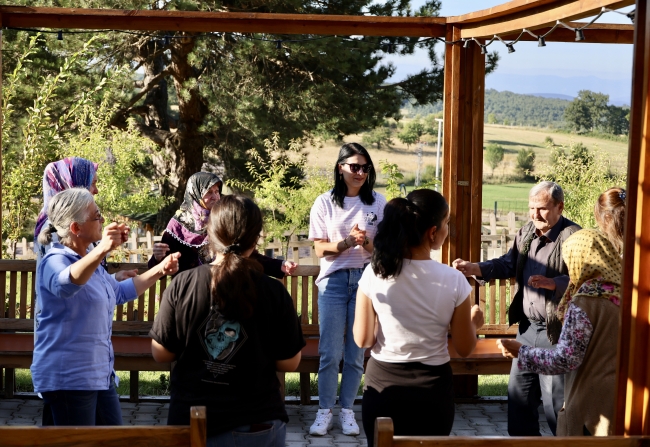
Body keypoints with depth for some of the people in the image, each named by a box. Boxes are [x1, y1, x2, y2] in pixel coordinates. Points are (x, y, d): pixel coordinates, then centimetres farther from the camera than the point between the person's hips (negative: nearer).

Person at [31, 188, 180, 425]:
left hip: (100, 374, 9)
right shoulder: (55, 261, -15)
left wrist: (160, 270, 22)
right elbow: (65, 284, -41)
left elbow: (119, 292, 30)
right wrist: (101, 250, -56)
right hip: (67, 377, -9)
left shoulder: (89, 260, 14)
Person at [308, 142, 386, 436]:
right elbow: (320, 249, -2)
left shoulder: (378, 203, 2)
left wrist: (367, 242, -18)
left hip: (366, 280, 1)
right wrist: (346, 243, -19)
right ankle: (324, 411, 11)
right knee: (330, 352, -1)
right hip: (333, 281, -1)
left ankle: (347, 410, 17)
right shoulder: (325, 203, 0)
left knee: (356, 352, 5)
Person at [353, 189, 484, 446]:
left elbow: (362, 340, -4)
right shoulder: (453, 281, -15)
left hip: (382, 385, 1)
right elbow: (464, 349, -4)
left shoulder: (374, 274, -12)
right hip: (432, 389, -1)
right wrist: (474, 322, 16)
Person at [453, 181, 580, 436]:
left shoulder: (573, 237, -16)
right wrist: (476, 268, -7)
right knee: (518, 390, 17)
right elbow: (508, 264, 8)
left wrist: (552, 283, -38)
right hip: (528, 327, 8)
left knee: (556, 397, 1)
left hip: (556, 331, -8)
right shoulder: (526, 233, 9)